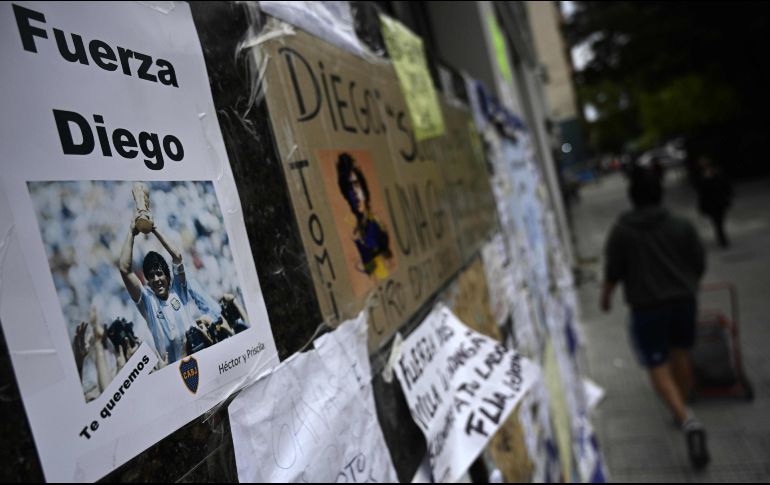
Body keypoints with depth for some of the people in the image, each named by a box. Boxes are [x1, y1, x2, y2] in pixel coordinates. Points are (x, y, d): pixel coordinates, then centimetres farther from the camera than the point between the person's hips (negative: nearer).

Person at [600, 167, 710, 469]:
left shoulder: (621, 231, -8)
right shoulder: (681, 226, 1)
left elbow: (613, 271, -6)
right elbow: (699, 265, 6)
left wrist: (606, 296, 12)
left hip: (646, 306, -4)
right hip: (683, 299, 4)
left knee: (658, 367, 2)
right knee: (681, 355, 22)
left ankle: (687, 420, -17)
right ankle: (682, 410, 38)